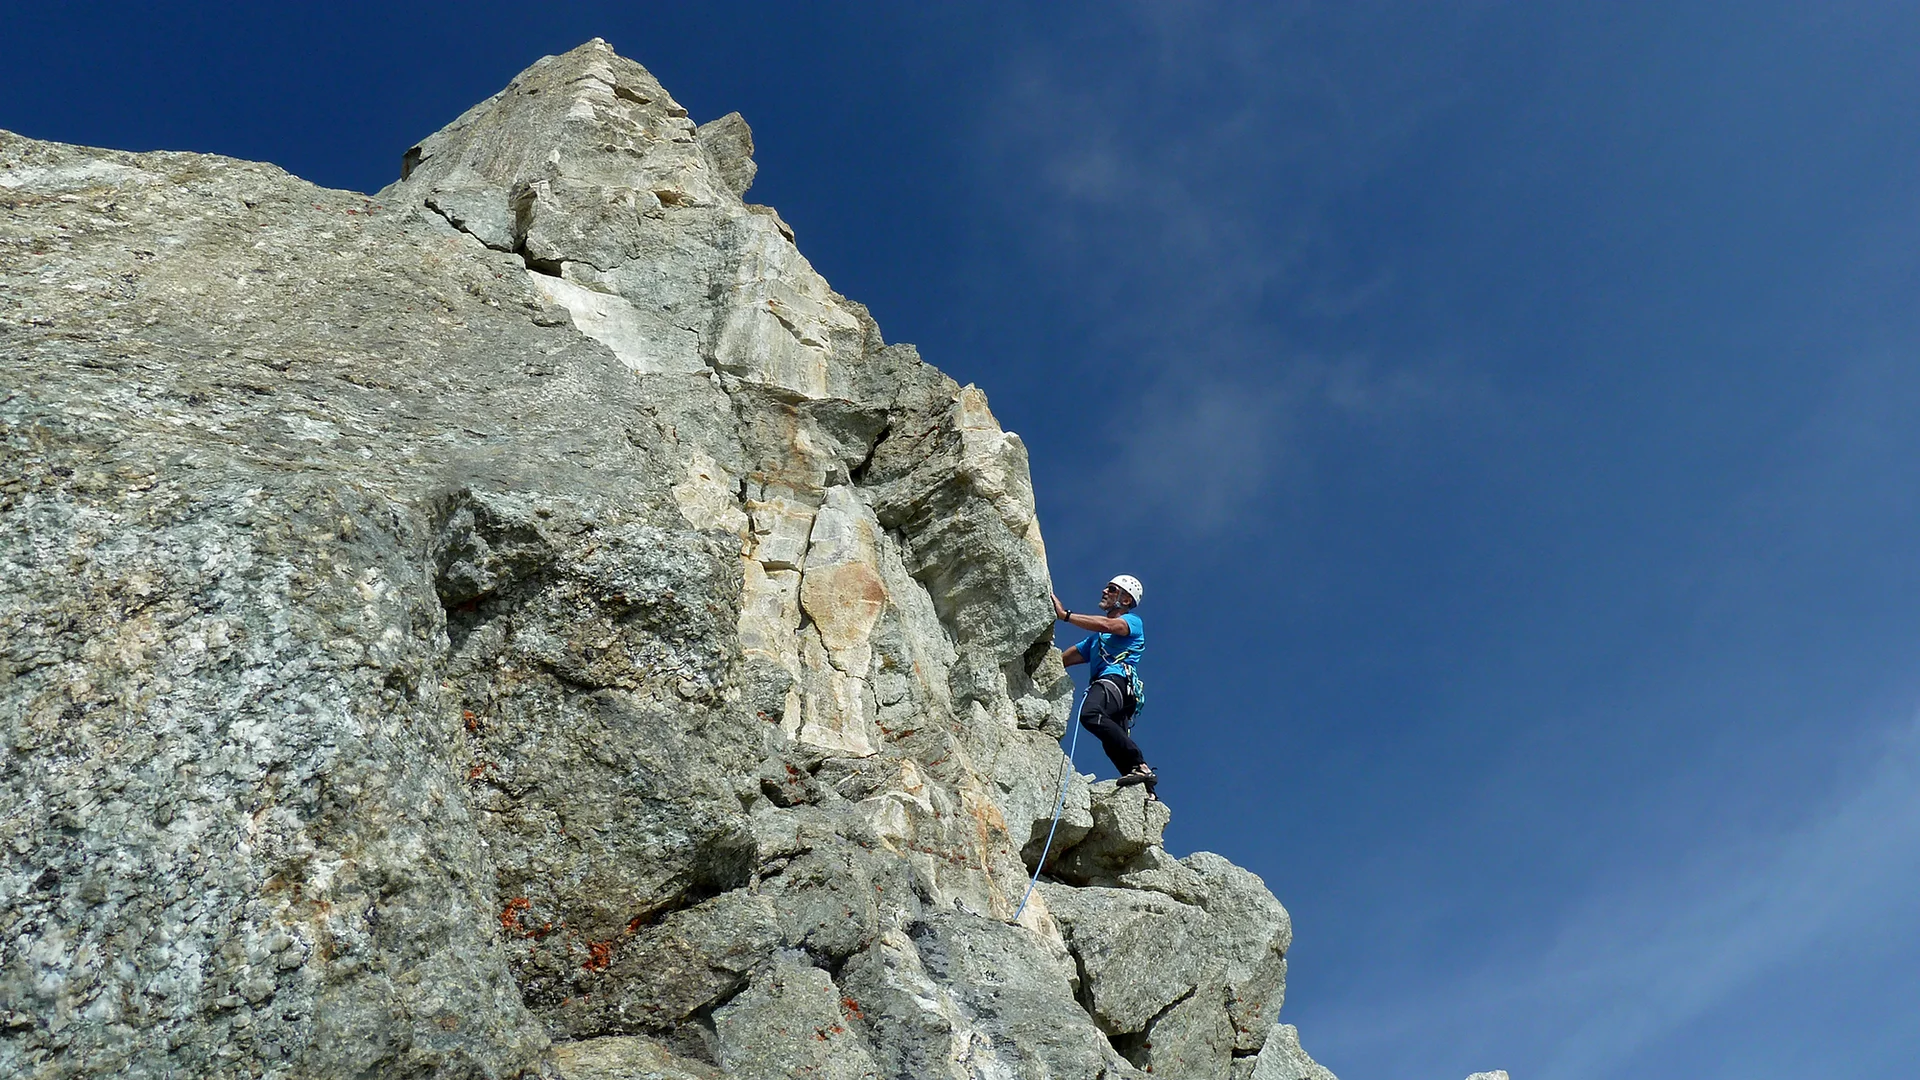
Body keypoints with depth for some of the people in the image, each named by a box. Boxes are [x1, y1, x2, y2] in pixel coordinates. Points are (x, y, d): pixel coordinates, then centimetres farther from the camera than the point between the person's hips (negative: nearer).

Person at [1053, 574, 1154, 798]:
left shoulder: (1133, 622, 14)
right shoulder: (1095, 639, 38)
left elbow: (1106, 625, -10)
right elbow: (1061, 659, 34)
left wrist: (1065, 615, -11)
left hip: (1117, 680, -9)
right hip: (1102, 684, 9)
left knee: (1090, 714, -36)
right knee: (1116, 744, -9)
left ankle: (1140, 766, -39)